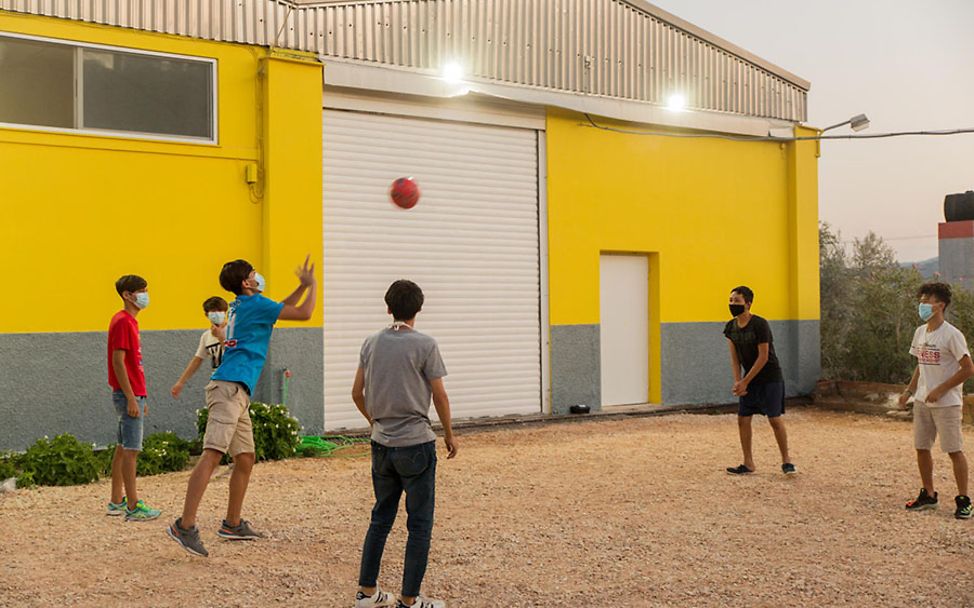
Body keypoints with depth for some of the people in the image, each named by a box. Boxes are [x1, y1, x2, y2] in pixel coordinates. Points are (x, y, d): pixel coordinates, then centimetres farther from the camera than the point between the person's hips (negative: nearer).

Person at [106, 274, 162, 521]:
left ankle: (116, 501, 21)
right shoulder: (122, 322, -13)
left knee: (122, 448, 13)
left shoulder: (130, 321, 16)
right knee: (131, 450, -8)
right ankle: (133, 507, -7)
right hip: (128, 395, -10)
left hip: (133, 394, 10)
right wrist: (132, 398, -21)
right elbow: (118, 362, -18)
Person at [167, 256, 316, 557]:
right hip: (230, 387, -10)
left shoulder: (240, 306, 23)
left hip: (236, 392, 10)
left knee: (245, 459, 14)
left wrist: (302, 286, 35)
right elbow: (303, 314, -1)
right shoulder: (254, 303, -3)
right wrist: (312, 286, 15)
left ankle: (232, 525, 21)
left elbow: (280, 308, 40)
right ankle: (185, 526, -23)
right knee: (212, 455, -18)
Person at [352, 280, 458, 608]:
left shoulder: (371, 343, 5)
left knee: (381, 518, 18)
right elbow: (439, 396, -8)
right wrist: (449, 433, 6)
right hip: (416, 445, -5)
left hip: (381, 445, 6)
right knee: (419, 524, 4)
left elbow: (357, 393, 10)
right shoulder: (425, 345, -10)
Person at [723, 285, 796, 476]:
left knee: (775, 419, -5)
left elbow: (763, 357, -19)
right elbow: (734, 358, 4)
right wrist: (737, 382, -9)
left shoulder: (760, 325, -19)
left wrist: (745, 382, -17)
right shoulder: (731, 327, 1)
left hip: (770, 378, -6)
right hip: (749, 379, 6)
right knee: (743, 419, 1)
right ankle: (748, 464, 10)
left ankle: (786, 461, 11)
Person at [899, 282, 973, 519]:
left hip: (947, 403, -7)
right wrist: (909, 391, 10)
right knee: (921, 448, 10)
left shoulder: (951, 335, -14)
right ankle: (928, 495, 23)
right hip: (922, 401, 7)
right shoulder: (920, 332, 10)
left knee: (954, 451, -2)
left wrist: (939, 391, -17)